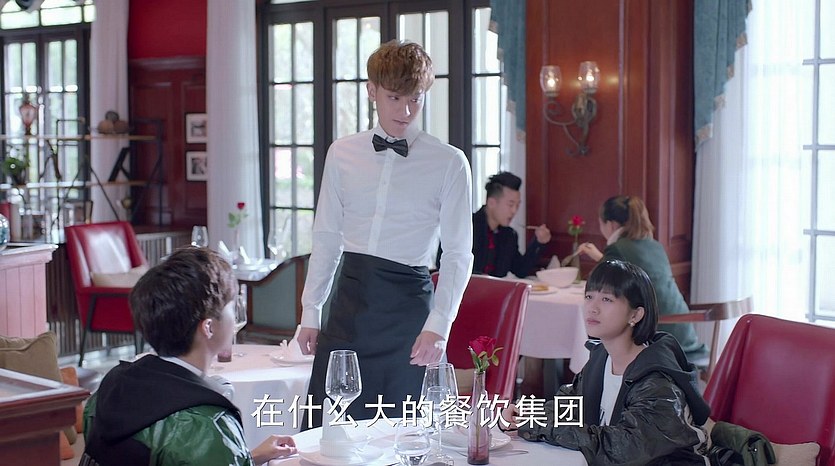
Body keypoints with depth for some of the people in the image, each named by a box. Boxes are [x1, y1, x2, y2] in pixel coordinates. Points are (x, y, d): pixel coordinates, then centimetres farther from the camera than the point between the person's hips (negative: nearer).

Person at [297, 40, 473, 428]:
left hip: (408, 304, -3)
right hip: (349, 299, 3)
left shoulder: (449, 163, -4)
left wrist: (438, 325, -14)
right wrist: (311, 311, 9)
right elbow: (326, 238, 12)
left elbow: (458, 255, -5)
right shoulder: (341, 154, 7)